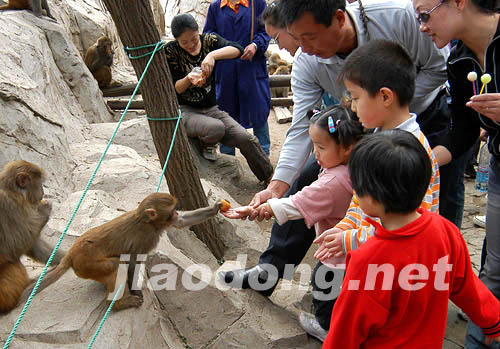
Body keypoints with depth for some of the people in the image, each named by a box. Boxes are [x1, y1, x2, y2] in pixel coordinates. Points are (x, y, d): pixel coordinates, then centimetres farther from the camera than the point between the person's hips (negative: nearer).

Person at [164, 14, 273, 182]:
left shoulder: (208, 40, 1)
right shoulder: (170, 51, -6)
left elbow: (237, 49, -15)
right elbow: (175, 88, -7)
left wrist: (212, 55, -31)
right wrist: (189, 79, -28)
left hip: (210, 108, 3)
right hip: (184, 111, -3)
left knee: (246, 138, -17)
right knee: (216, 128, -36)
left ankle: (270, 178, 2)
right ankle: (204, 144, 1)